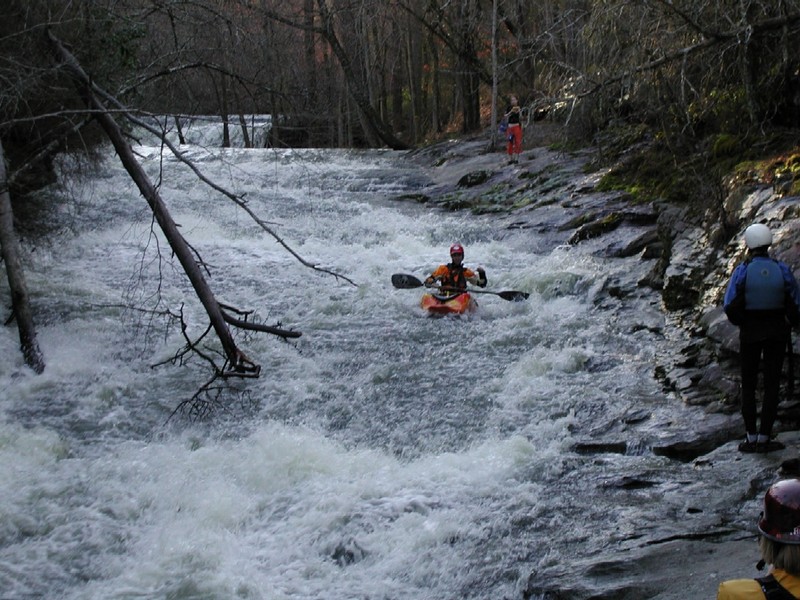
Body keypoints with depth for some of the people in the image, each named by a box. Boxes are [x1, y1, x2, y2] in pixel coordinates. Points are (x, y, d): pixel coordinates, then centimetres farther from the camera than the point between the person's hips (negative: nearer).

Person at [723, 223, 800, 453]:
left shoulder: (742, 271, -12)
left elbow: (730, 306, -13)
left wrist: (741, 323, 6)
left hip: (750, 332, -1)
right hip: (777, 332, 1)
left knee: (748, 384, 11)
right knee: (772, 384, 8)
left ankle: (751, 437, 11)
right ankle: (764, 438, 6)